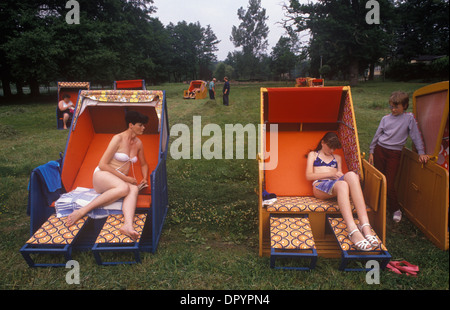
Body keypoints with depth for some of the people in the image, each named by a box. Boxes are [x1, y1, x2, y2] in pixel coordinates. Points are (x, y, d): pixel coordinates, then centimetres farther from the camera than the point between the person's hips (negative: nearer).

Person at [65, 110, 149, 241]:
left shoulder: (138, 143, 9)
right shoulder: (118, 139, -11)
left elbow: (143, 164, 25)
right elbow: (102, 164, -14)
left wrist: (144, 179, 6)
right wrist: (125, 178, -15)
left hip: (121, 180, 5)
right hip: (102, 176, -5)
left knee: (134, 189, -31)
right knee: (124, 188, -38)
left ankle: (128, 225, -54)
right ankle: (81, 211, -33)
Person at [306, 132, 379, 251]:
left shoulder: (337, 158, 34)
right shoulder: (313, 154, 22)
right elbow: (309, 176, 7)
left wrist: (341, 175, -3)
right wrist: (331, 174, -4)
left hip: (337, 184, 3)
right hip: (320, 185, -3)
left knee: (351, 175, -35)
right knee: (342, 184, -39)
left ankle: (365, 226, -48)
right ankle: (353, 231, -56)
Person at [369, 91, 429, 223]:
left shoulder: (409, 118, -1)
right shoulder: (386, 119, 6)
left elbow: (416, 136, 0)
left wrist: (421, 152, -5)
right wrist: (371, 152, 11)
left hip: (394, 154, -3)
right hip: (380, 150, 3)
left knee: (389, 184, -6)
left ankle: (395, 209, 15)